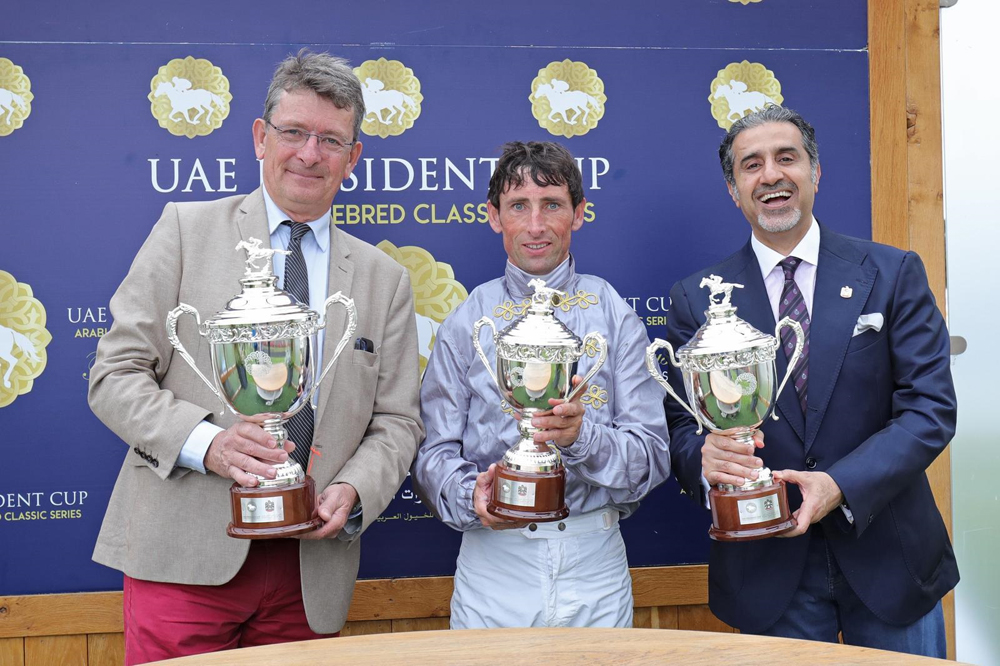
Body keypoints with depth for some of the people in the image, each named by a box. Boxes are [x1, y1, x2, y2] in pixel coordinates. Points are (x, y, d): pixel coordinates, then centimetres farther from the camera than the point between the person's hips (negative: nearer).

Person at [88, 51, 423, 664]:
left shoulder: (385, 279, 10)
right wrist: (206, 441, -17)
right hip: (185, 554, -2)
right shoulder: (187, 229, 2)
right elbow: (115, 375, -1)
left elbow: (397, 421, 9)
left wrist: (353, 492, -10)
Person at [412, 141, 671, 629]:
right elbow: (433, 454, 1)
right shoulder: (465, 323, 3)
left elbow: (653, 456, -3)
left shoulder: (615, 317, 1)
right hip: (493, 564, 0)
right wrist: (472, 496, -19)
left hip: (593, 567, 0)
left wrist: (582, 435, -22)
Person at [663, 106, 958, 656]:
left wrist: (841, 484, -20)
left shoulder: (893, 274, -2)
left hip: (887, 556, 1)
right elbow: (680, 423, 0)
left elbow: (932, 405, -7)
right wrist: (705, 457, -24)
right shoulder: (696, 298, 0)